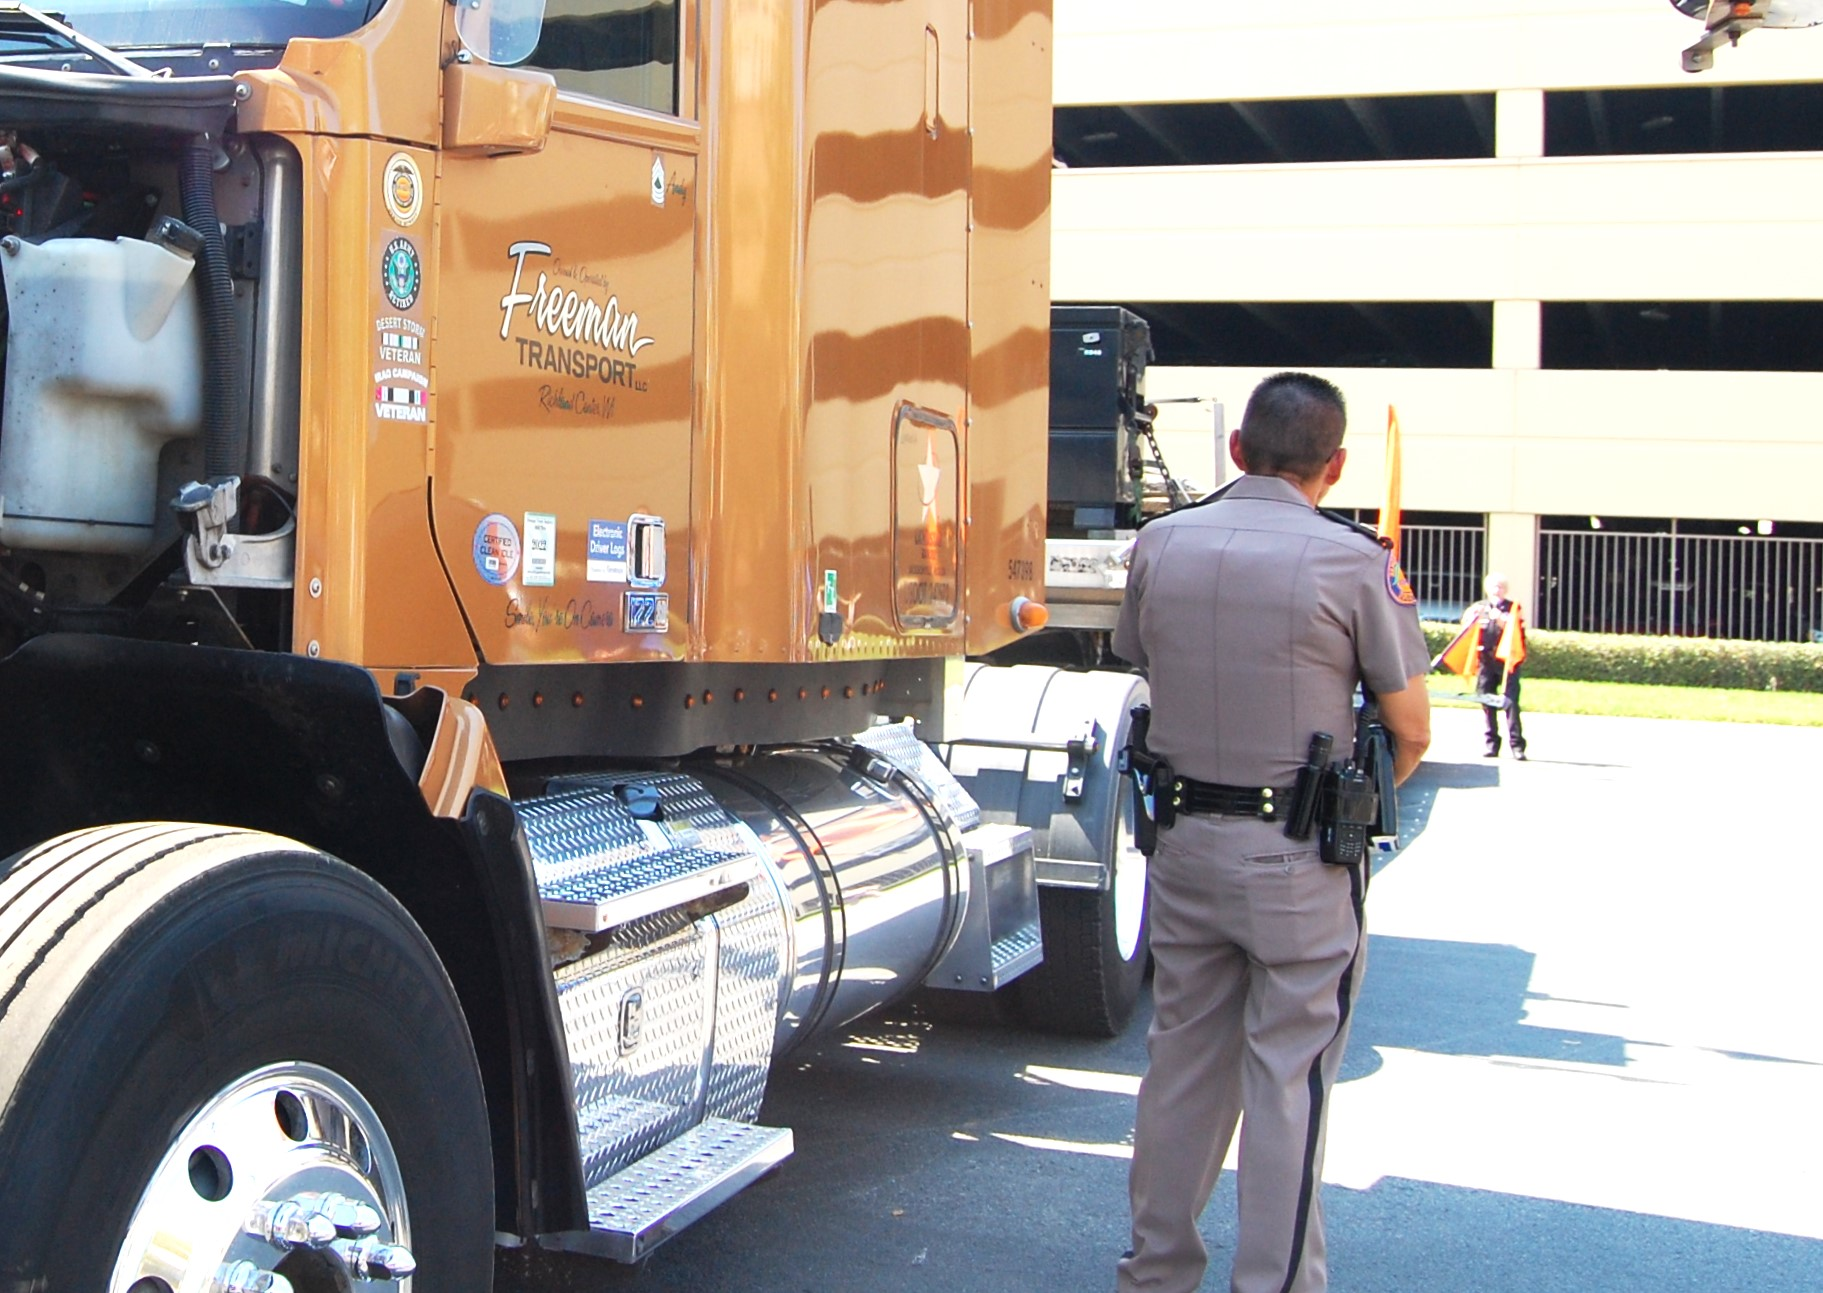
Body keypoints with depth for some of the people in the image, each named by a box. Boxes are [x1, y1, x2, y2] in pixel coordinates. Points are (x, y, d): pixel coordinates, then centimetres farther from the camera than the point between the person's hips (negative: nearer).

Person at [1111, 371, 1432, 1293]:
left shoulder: (1160, 544, 1)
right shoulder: (1351, 561, -12)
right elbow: (1410, 732, -6)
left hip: (1185, 838, 5)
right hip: (1301, 860, -4)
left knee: (1181, 1059, 16)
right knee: (1288, 1076, 5)